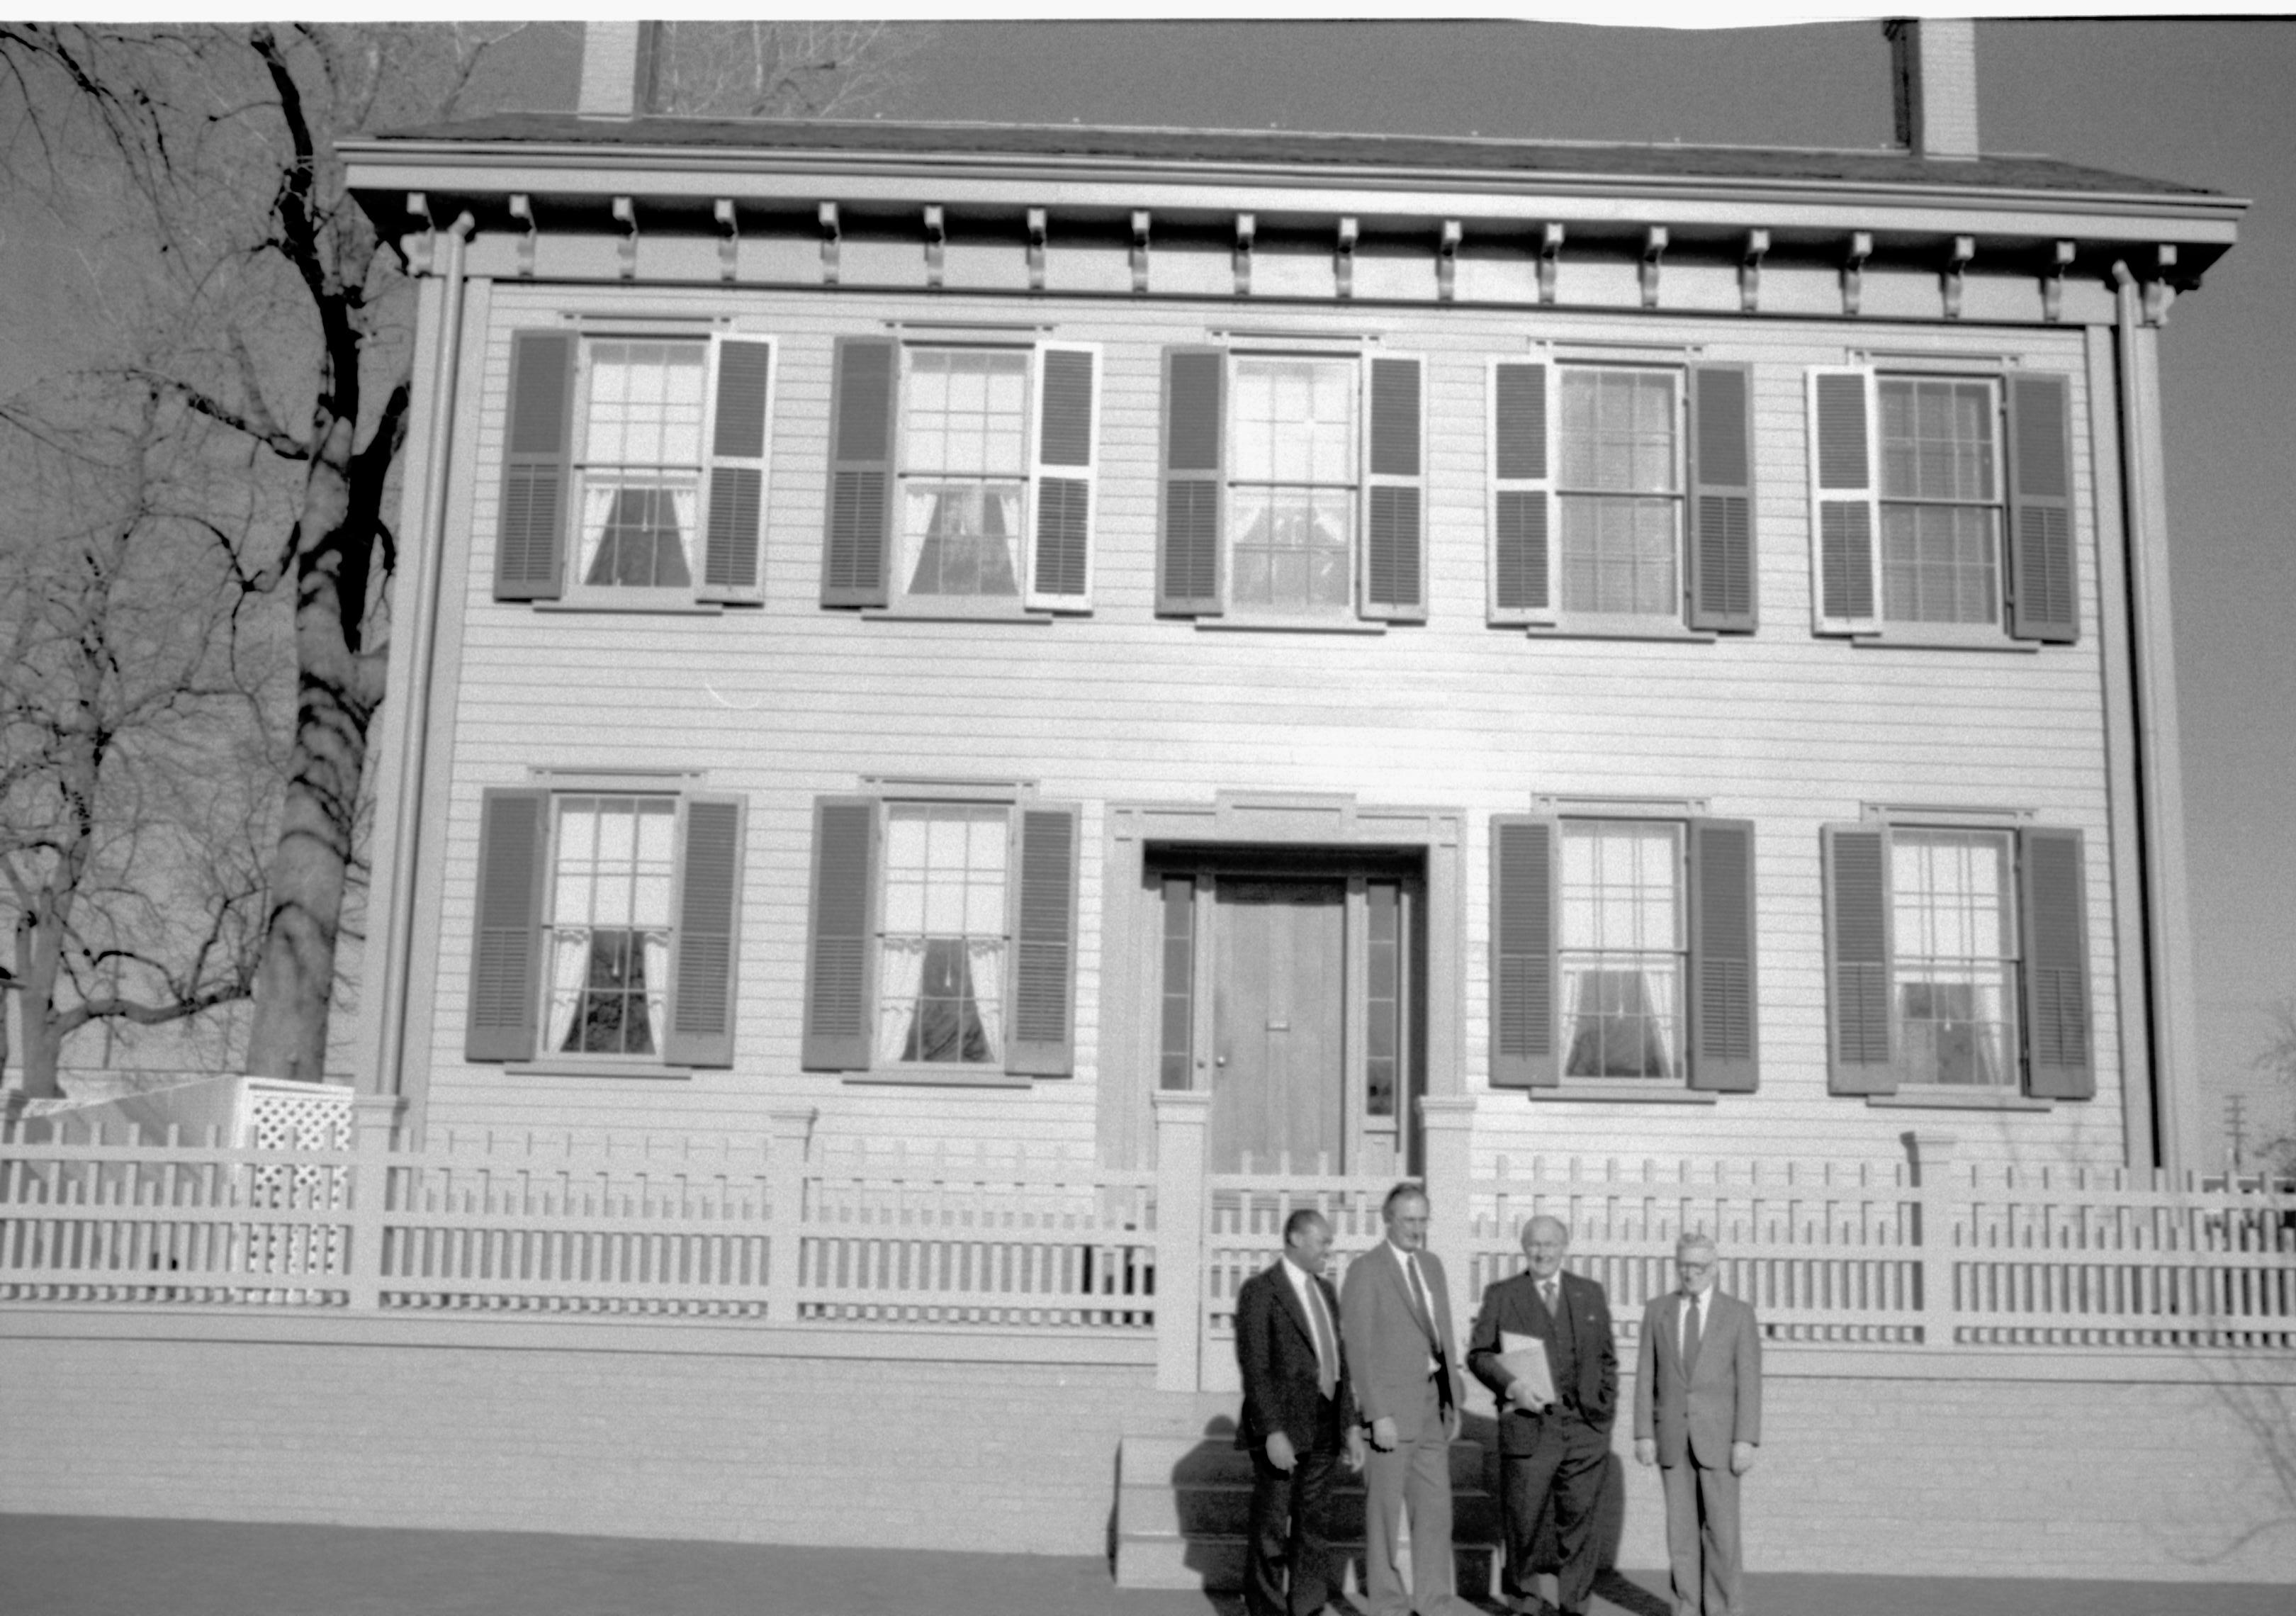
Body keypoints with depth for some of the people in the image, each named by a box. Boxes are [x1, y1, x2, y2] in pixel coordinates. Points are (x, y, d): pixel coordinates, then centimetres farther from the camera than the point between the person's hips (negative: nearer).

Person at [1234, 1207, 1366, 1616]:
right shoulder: (1259, 1291, -8)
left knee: (1315, 1527, 8)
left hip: (1322, 1429, 7)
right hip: (1280, 1429, -6)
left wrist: (1351, 1425, 9)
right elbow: (1254, 1368, -14)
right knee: (1271, 1529, 2)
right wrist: (1272, 1432, -20)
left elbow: (1339, 1363, 16)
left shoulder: (1324, 1290, 14)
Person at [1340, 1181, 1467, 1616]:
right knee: (1385, 1507, 2)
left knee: (1435, 1506, 9)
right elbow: (1359, 1348, -13)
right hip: (1392, 1404, -7)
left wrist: (1454, 1401, 14)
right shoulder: (1366, 1270, -10)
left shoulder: (1432, 1265, 13)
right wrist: (1378, 1414, -18)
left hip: (1434, 1402, 7)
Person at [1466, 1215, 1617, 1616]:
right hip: (1528, 1425, -2)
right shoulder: (1501, 1296, 6)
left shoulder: (1591, 1294, 14)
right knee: (1523, 1519, 3)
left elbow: (1607, 1358, 16)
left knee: (1579, 1519, 3)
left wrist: (1606, 1410, 8)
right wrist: (1511, 1384, -14)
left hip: (1585, 1426, 2)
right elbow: (1478, 1353, 2)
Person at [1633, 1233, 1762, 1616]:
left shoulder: (1739, 1313, -3)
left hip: (1719, 1434, -2)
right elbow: (1646, 1376, 3)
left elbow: (1749, 1381, -7)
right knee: (1681, 1525, 4)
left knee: (1721, 1526, -1)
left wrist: (1746, 1441, -14)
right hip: (1673, 1435, 2)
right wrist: (1644, 1434, -3)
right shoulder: (1658, 1310, 4)